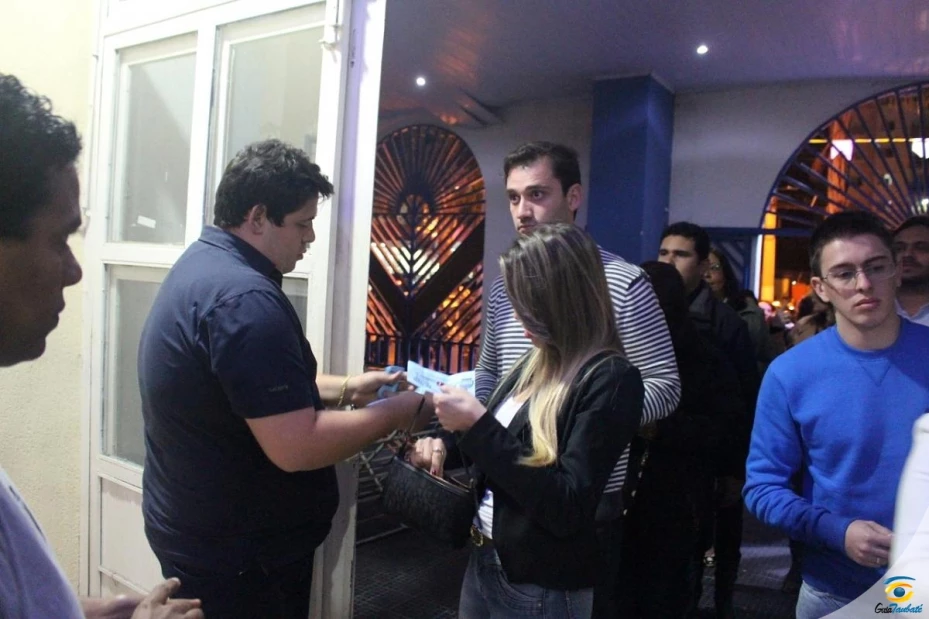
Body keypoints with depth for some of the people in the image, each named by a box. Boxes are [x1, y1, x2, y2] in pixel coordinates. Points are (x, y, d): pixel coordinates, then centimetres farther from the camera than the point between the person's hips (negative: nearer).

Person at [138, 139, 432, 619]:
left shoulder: (202, 264, 5)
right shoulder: (244, 298, -28)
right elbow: (297, 447, -31)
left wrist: (345, 388, 6)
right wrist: (402, 410, -18)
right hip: (236, 554, -10)